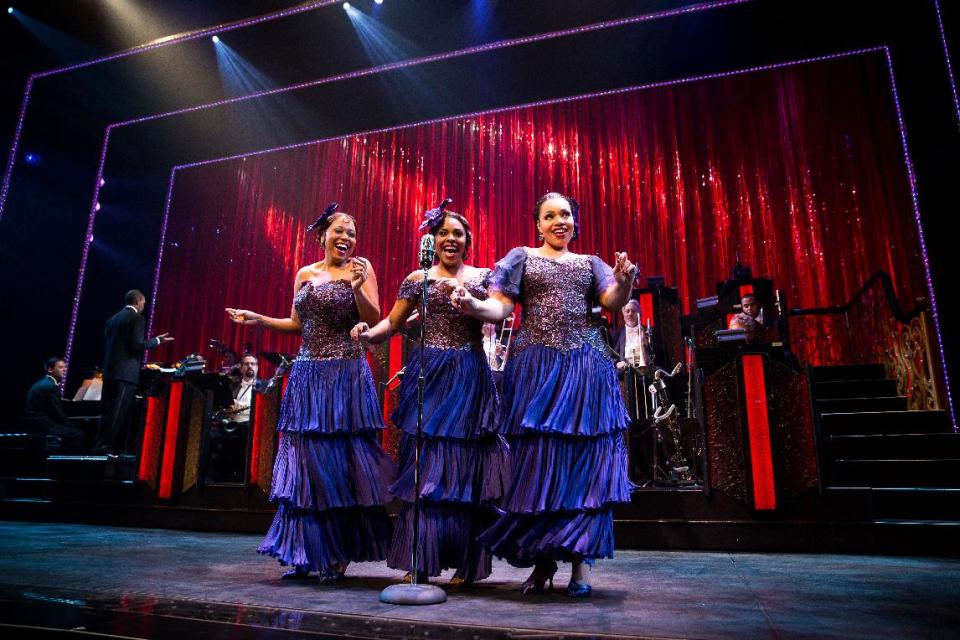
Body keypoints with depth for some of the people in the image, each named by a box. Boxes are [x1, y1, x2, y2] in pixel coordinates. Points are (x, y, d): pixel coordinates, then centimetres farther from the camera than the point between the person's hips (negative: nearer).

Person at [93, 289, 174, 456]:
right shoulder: (136, 318, -6)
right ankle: (103, 447, -8)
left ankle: (101, 446, 13)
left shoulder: (113, 318, 18)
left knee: (109, 412, 11)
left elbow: (106, 344, 18)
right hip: (126, 372, -8)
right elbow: (137, 345, -15)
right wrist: (157, 340, -3)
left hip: (109, 371, 8)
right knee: (117, 413, -7)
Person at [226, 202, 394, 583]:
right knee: (305, 462, 5)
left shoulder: (361, 268, 1)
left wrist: (356, 287, -19)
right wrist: (258, 319, 11)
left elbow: (374, 320, -6)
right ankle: (308, 554, 16)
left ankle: (338, 555, 11)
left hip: (346, 375, -5)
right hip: (307, 375, 5)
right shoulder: (305, 274, 14)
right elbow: (298, 325, 19)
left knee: (341, 461, -2)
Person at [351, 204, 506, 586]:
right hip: (428, 377, 0)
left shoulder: (482, 277, 10)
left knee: (465, 468, 1)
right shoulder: (417, 279, 10)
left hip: (470, 379, 0)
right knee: (423, 466, 0)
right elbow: (392, 323, 7)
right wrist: (367, 333, -12)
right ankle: (419, 562, 12)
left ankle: (466, 563, 12)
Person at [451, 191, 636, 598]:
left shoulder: (591, 263, 18)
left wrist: (624, 281, -20)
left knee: (585, 461, -1)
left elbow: (613, 302, 2)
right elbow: (500, 307, 1)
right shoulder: (521, 257, 12)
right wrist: (471, 305, -19)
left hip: (586, 368, 2)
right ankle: (542, 559, 12)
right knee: (537, 461, -2)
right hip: (536, 367, -2)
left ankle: (581, 560, 9)